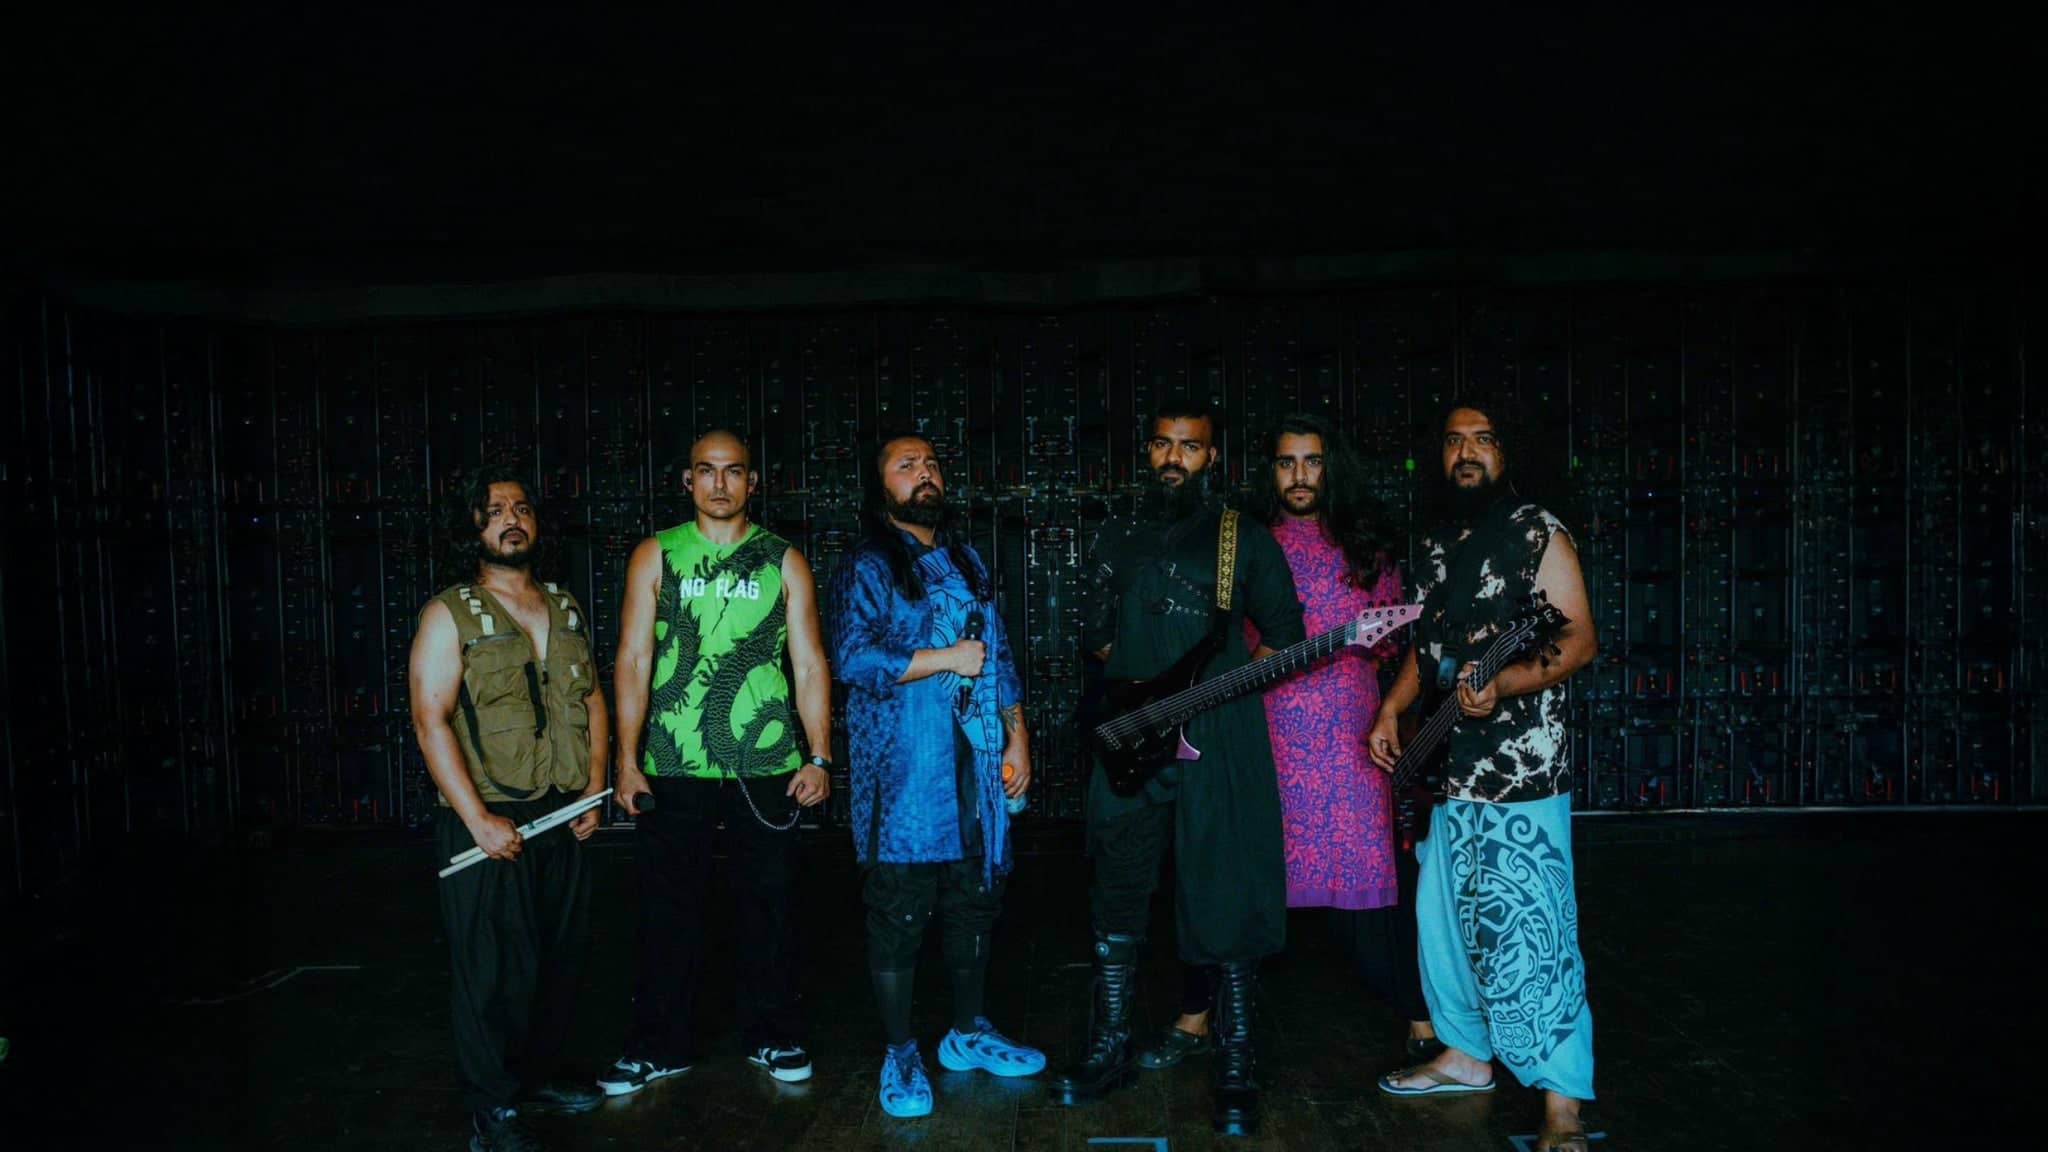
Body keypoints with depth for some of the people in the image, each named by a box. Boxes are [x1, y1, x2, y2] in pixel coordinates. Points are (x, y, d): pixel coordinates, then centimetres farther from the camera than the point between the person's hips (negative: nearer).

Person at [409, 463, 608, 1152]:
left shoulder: (564, 608, 11)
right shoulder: (450, 616, -6)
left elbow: (593, 701, 14)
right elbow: (430, 722, -13)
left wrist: (593, 792, 5)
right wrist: (479, 819, -18)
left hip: (564, 818, 6)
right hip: (489, 824, -6)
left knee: (560, 955, 14)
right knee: (493, 968, 1)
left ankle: (539, 1073, 32)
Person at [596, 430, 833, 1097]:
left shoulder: (783, 561, 6)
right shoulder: (655, 557, 5)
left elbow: (809, 664, 4)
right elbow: (633, 661, 2)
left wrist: (820, 758, -3)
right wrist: (628, 760, -5)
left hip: (767, 767, 0)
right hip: (673, 768, 0)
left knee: (768, 905, 8)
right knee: (668, 909, 7)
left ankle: (772, 1036, 25)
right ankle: (660, 1046, 22)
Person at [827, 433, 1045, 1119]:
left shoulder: (966, 561, 15)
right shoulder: (867, 568, -3)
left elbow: (998, 653, 17)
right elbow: (852, 658, -15)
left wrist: (1017, 735, 11)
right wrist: (946, 658, -14)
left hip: (975, 764, 6)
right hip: (905, 771, -6)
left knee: (974, 900, 13)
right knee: (898, 913, -1)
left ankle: (967, 1034, 29)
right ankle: (899, 1054, 12)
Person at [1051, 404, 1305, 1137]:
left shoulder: (1247, 541, 3)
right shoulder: (1118, 539, 13)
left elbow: (1286, 636, 6)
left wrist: (1213, 683, -4)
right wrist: (1136, 683, 1)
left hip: (1220, 740, -3)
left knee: (1228, 901, -1)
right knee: (1117, 896, 9)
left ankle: (1236, 1070, 12)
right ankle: (1111, 1049, 25)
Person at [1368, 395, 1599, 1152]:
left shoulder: (1538, 531, -5)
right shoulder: (1436, 543, 14)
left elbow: (1580, 640, -11)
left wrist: (1502, 686, -25)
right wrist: (1391, 709, 6)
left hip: (1522, 769, -7)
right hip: (1447, 766, 7)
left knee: (1529, 928, -9)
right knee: (1444, 915, 15)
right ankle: (1466, 1054, 32)